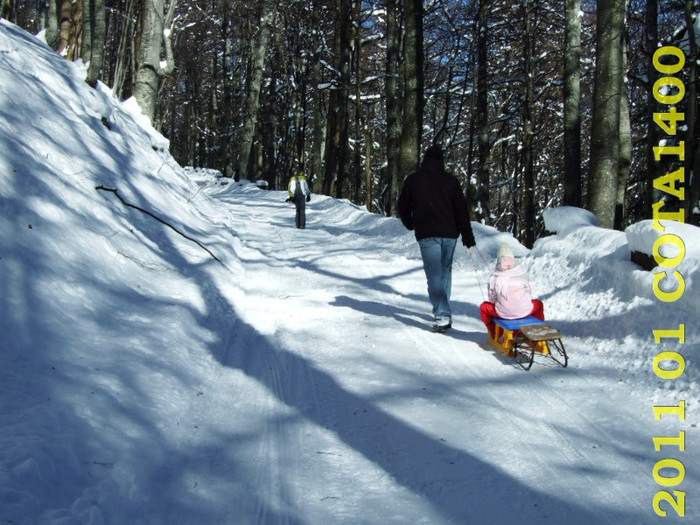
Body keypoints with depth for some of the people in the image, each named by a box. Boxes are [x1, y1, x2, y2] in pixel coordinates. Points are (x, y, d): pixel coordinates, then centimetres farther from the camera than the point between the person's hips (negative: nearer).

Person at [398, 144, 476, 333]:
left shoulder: (412, 180, 3)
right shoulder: (451, 180, 4)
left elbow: (403, 208, 11)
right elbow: (462, 210, 1)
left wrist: (410, 225, 31)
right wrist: (468, 236, 5)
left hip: (427, 235, -2)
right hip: (449, 233, 2)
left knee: (434, 276, -4)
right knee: (445, 271, 19)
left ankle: (442, 316, -16)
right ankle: (443, 312, 24)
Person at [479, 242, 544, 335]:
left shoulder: (494, 277, -6)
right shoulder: (522, 273, -3)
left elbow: (492, 299, 1)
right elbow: (529, 292, 7)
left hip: (503, 313, -1)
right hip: (525, 311, 1)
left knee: (484, 306, 26)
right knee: (538, 304, 34)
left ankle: (493, 332, 35)